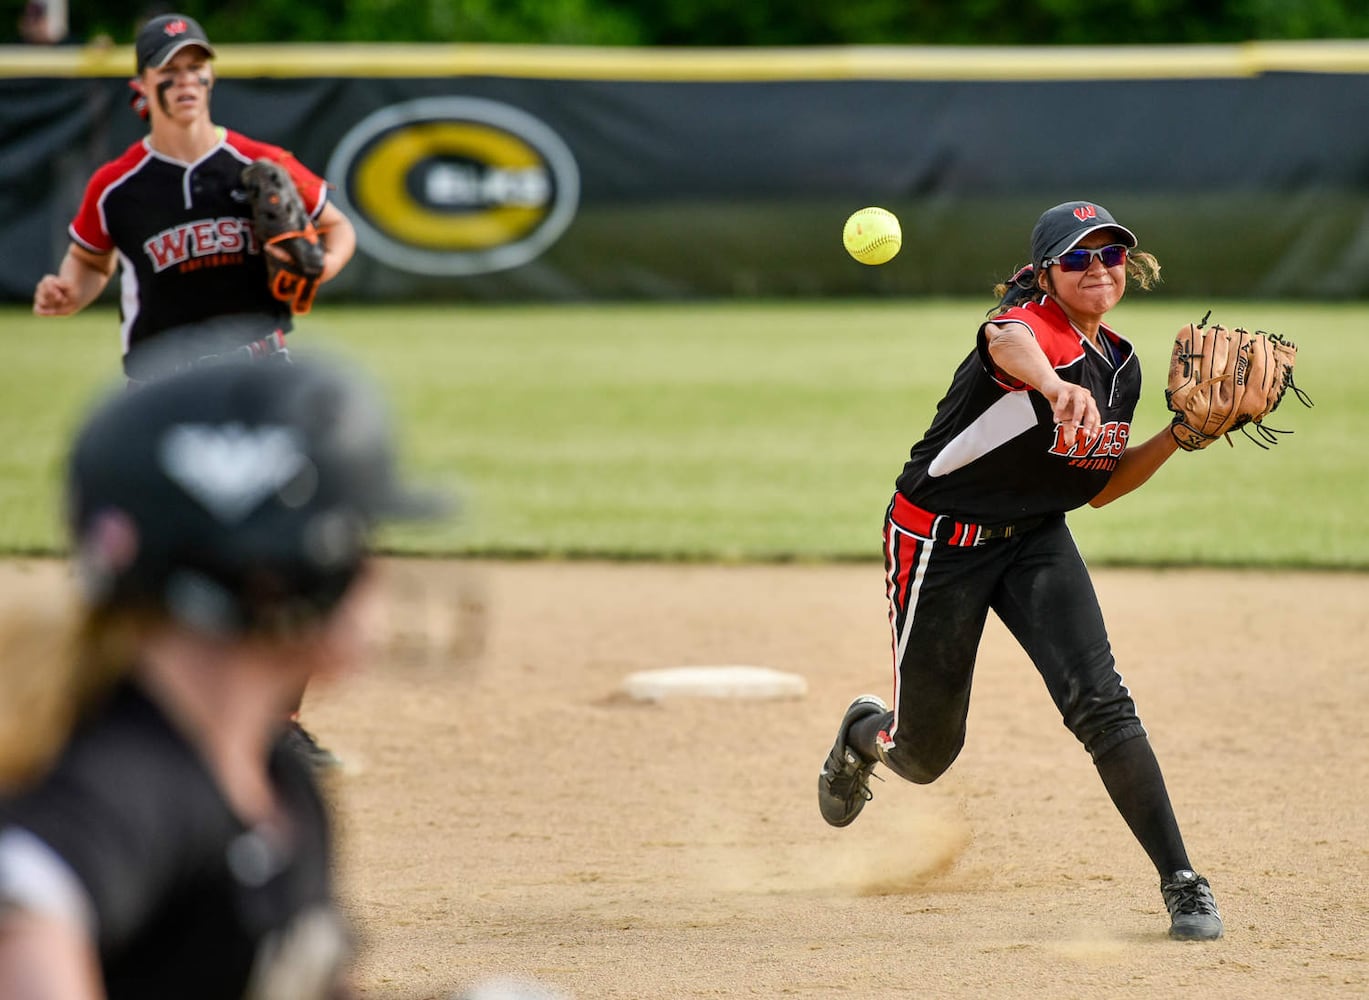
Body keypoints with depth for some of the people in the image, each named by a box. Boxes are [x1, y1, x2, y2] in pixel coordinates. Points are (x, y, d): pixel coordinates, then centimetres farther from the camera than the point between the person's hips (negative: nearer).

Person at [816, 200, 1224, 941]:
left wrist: (1179, 436, -4)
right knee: (926, 756, 8)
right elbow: (1007, 342, -50)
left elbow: (1098, 490, 12)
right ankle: (867, 733, 46)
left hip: (1037, 541, 5)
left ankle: (1181, 882, -15)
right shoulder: (1035, 326, -22)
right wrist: (1053, 385, -74)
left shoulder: (1121, 365, 2)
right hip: (939, 541, -5)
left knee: (1101, 704, -17)